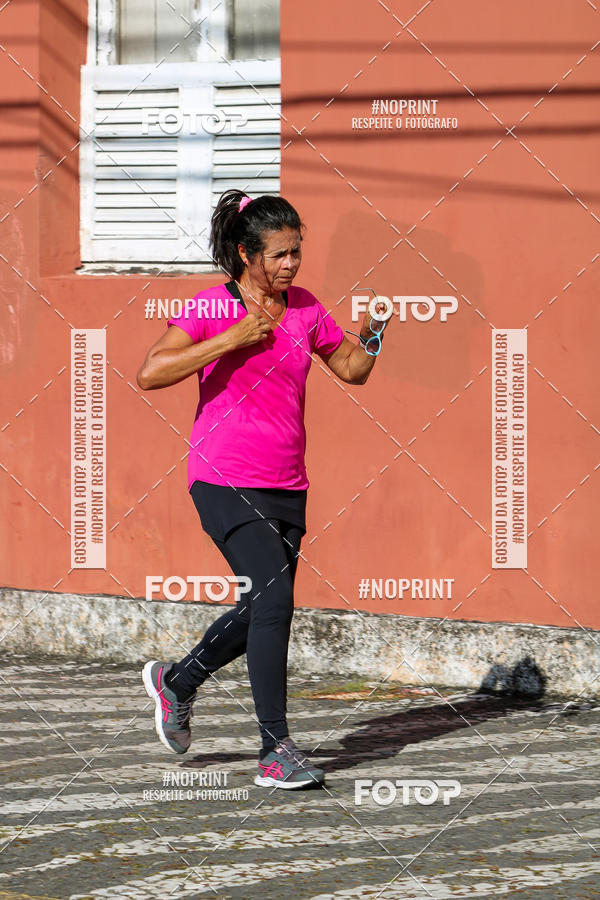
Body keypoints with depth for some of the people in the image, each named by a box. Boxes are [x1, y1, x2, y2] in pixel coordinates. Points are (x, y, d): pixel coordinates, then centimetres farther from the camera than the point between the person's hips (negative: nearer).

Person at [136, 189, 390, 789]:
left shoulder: (305, 310, 8)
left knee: (263, 610, 11)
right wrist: (233, 339, -19)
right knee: (274, 594, -19)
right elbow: (150, 374, -16)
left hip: (286, 490, 6)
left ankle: (177, 682, 38)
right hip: (224, 481, -6)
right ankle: (276, 751, -15)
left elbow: (352, 370, 18)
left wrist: (368, 338, -3)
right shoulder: (212, 308, -7)